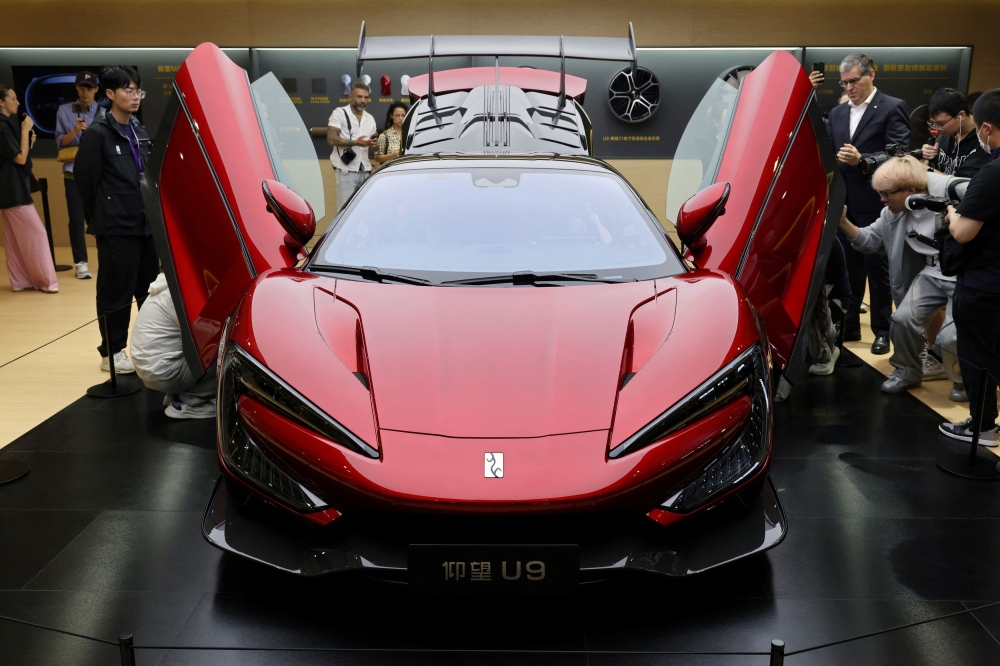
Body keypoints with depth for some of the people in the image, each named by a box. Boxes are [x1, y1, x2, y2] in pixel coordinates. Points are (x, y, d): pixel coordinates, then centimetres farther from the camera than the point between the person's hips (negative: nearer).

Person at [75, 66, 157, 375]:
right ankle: (112, 352, 9)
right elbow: (85, 179, -7)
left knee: (151, 289, 12)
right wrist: (100, 217, -1)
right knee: (116, 292, -1)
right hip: (116, 229, -7)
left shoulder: (140, 133, 13)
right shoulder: (97, 134, -8)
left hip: (146, 225, 7)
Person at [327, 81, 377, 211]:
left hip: (365, 171, 5)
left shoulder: (370, 118, 16)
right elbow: (331, 139, -12)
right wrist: (355, 142, -22)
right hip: (346, 170, -5)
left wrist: (374, 142, -5)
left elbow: (373, 142, 21)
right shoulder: (339, 113, -2)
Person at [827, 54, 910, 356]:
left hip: (875, 205, -5)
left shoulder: (892, 108, -5)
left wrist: (861, 159, -25)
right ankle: (848, 325, 22)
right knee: (847, 268, 11)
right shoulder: (837, 112, 13)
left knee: (877, 268, 4)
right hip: (845, 204, 5)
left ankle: (882, 331, 16)